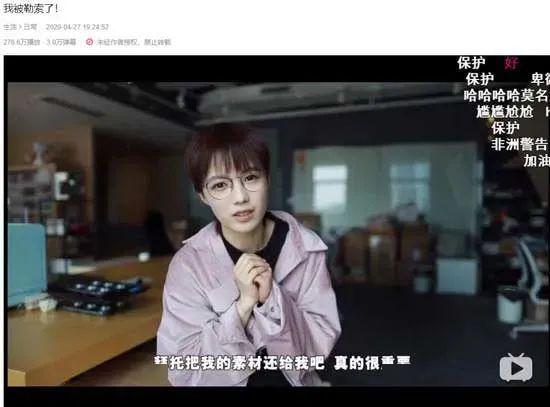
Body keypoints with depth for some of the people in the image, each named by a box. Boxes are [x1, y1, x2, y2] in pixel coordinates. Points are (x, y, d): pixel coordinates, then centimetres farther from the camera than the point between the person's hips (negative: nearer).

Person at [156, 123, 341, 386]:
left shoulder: (305, 248, -12)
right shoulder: (188, 264, -15)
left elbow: (322, 344, -11)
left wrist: (272, 298, -25)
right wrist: (243, 304, -26)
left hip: (295, 381, 1)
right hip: (225, 382, -1)